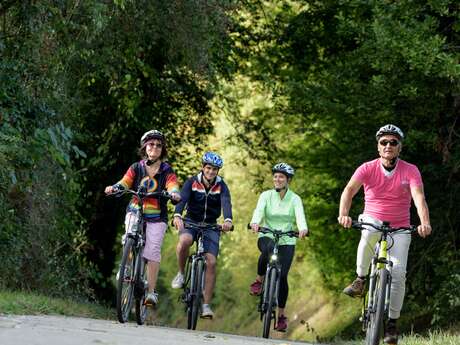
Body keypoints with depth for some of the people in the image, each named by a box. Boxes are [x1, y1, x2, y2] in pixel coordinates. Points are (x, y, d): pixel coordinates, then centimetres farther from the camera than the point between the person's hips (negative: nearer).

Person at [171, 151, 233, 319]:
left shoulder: (221, 186, -6)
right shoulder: (192, 182, -8)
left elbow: (226, 203, -25)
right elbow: (182, 199, -24)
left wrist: (228, 220, -47)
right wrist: (177, 215, -46)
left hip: (211, 226, 1)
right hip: (191, 222, -1)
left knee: (211, 262, -14)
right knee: (184, 242, -36)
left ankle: (206, 305, -9)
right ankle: (181, 274, -9)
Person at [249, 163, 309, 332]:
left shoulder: (295, 199, -1)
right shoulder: (266, 195, 2)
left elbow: (300, 216, -18)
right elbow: (259, 210, -16)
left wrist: (303, 228, -41)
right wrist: (255, 222, -40)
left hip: (287, 241, 0)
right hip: (267, 237, 0)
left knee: (282, 276, -12)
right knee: (268, 249, -37)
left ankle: (281, 315, 1)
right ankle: (259, 280, -14)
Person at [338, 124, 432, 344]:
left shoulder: (410, 171, -11)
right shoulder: (367, 169, -10)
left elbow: (419, 197, -25)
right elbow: (349, 190, -23)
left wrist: (425, 223, -44)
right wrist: (343, 214, -44)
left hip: (400, 227, 1)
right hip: (373, 220, -1)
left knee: (398, 272, -14)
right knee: (369, 233, -38)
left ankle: (392, 322, 2)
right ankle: (361, 279, -16)